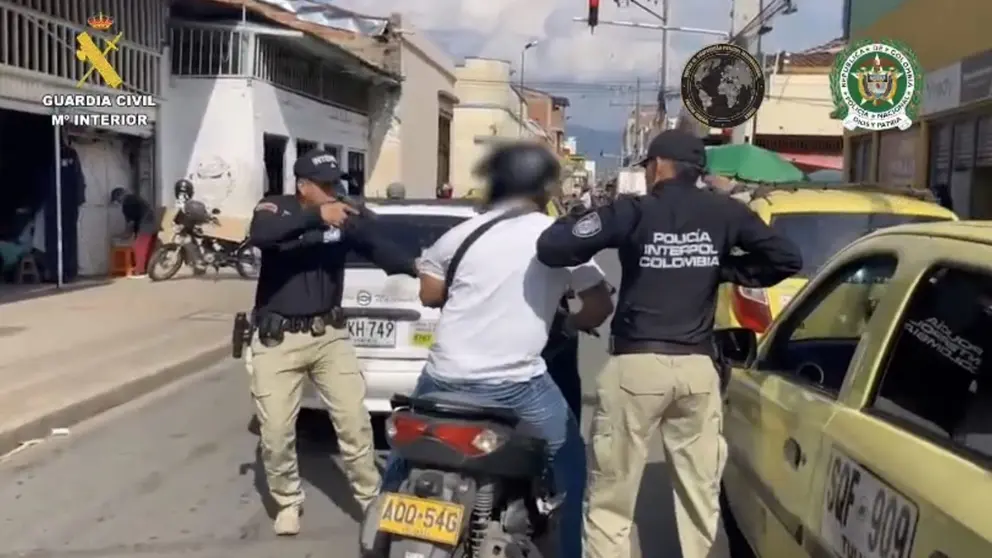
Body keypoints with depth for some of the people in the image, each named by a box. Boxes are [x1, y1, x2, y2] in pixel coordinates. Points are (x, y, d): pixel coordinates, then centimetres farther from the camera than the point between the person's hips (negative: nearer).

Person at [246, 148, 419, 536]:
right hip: (277, 340, -2)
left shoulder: (345, 218, 1)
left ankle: (371, 500, 18)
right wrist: (316, 217, -38)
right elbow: (259, 236, -28)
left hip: (329, 335, 2)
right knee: (276, 433, 3)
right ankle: (288, 502, 26)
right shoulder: (274, 208, -6)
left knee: (355, 422, 3)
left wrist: (417, 267, -26)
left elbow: (381, 248, -7)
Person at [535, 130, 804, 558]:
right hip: (698, 367, 4)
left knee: (609, 502, 5)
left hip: (636, 365, -4)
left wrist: (584, 219, 10)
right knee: (702, 498, 13)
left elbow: (551, 248, -10)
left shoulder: (634, 212, -5)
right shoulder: (725, 213, 6)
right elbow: (787, 259, 11)